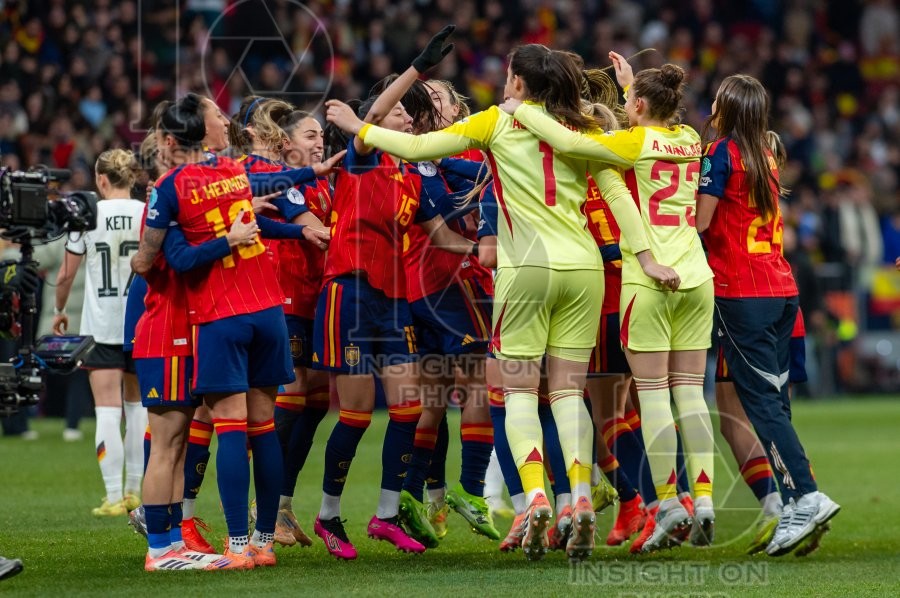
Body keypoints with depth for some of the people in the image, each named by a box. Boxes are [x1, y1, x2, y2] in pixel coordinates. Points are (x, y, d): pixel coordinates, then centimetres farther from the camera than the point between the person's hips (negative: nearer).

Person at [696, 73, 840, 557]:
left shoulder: (722, 151, -6)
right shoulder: (767, 154, 15)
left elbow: (701, 221, -9)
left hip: (741, 294, -7)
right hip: (782, 289, 7)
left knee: (761, 399, -9)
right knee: (774, 399, 7)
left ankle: (804, 496, -20)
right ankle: (794, 512, 4)